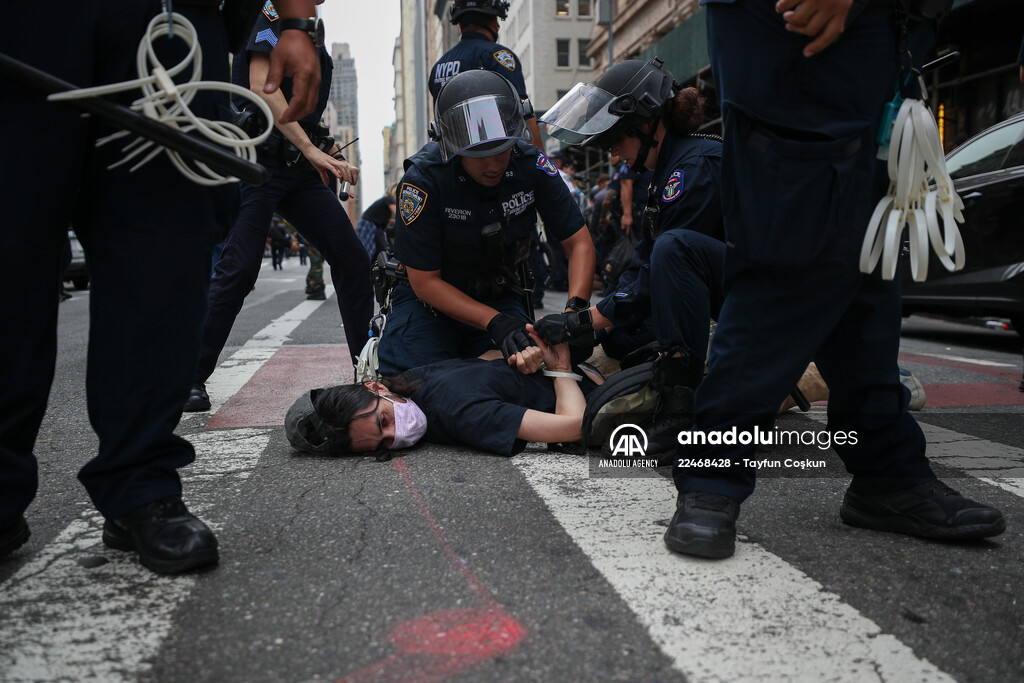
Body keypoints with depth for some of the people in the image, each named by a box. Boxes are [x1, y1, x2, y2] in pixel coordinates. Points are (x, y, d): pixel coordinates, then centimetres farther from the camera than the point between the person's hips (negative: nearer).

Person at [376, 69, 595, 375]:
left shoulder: (531, 164, -16)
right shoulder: (423, 180, -25)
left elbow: (579, 243, -10)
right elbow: (425, 282, -21)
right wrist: (494, 322, -34)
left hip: (500, 296, 3)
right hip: (433, 297, -3)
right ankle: (384, 339, 11)